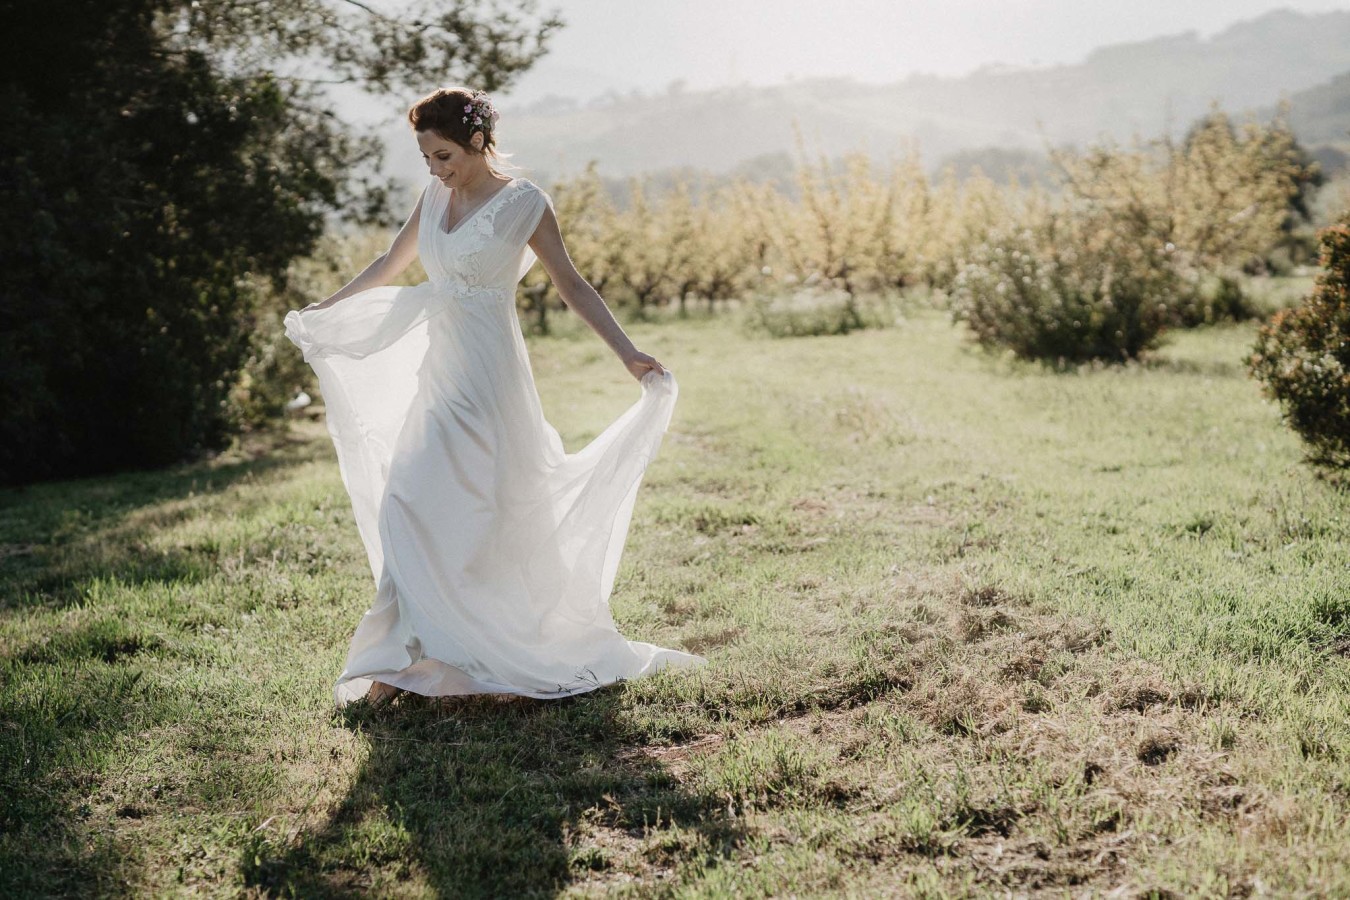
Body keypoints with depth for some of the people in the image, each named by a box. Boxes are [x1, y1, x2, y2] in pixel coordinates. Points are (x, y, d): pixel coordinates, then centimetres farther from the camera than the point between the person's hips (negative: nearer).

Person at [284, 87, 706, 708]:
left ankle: (403, 657, -7)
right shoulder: (436, 196, 10)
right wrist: (320, 311, 33)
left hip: (485, 374, -6)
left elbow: (571, 285, -5)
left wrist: (628, 354, -12)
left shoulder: (522, 202, -7)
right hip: (438, 371, 6)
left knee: (416, 505, -12)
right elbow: (389, 266, 24)